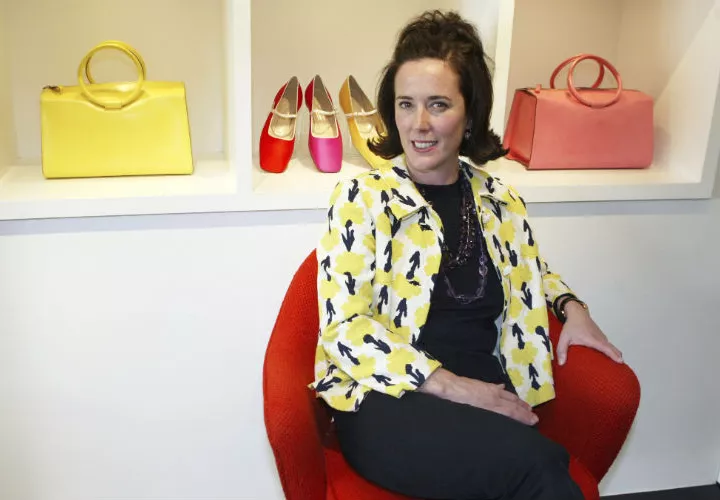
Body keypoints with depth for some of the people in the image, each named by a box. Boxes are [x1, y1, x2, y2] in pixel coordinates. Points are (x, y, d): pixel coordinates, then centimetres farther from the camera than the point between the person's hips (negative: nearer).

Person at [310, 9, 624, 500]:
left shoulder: (502, 203, 11)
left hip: (484, 395, 4)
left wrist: (572, 307, 11)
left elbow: (531, 274, 32)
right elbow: (344, 327, -9)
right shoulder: (362, 197, -2)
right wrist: (448, 385, -17)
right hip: (386, 399, -4)